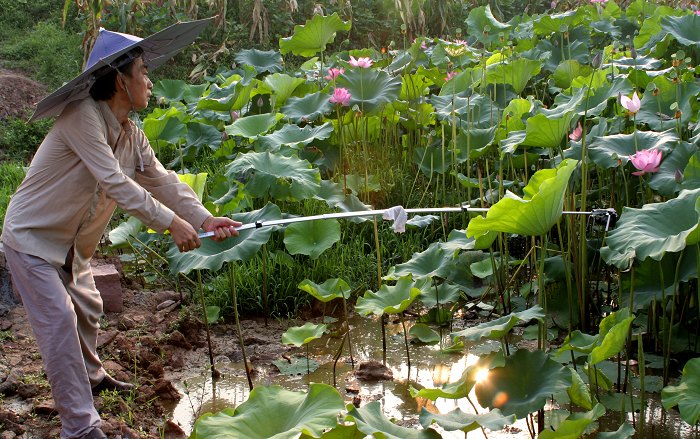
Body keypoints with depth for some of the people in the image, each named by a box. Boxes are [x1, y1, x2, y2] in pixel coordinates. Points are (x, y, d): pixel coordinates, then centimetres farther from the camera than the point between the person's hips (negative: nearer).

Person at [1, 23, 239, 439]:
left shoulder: (133, 136, 1)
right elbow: (114, 182, -33)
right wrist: (170, 222, -33)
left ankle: (91, 377, 47)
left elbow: (163, 181, -2)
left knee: (88, 310, 21)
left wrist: (204, 218, -18)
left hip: (72, 244, 9)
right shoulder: (82, 115, -27)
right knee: (59, 320, -14)